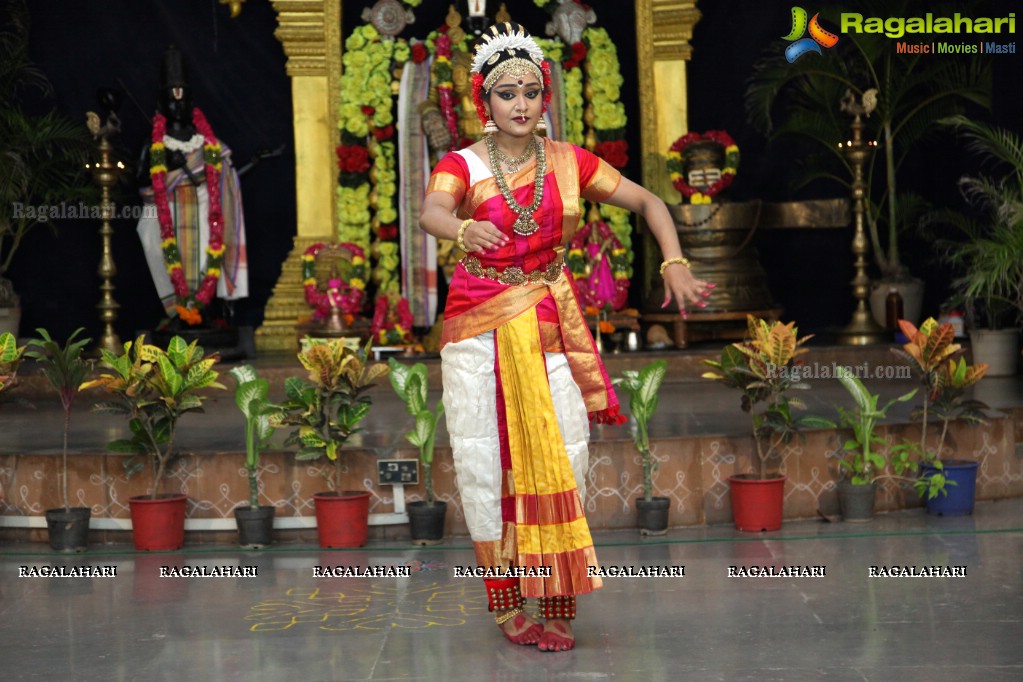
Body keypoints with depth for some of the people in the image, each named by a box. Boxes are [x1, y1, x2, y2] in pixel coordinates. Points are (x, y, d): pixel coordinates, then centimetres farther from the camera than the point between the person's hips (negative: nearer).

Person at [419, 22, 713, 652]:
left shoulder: (568, 162, 5)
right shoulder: (463, 166, -3)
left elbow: (648, 202, 8)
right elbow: (431, 212, -25)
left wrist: (675, 263, -8)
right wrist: (464, 229, -48)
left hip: (550, 327, 2)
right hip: (479, 326, -2)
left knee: (560, 457, -5)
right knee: (485, 461, -5)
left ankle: (559, 606, 2)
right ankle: (506, 603, 5)